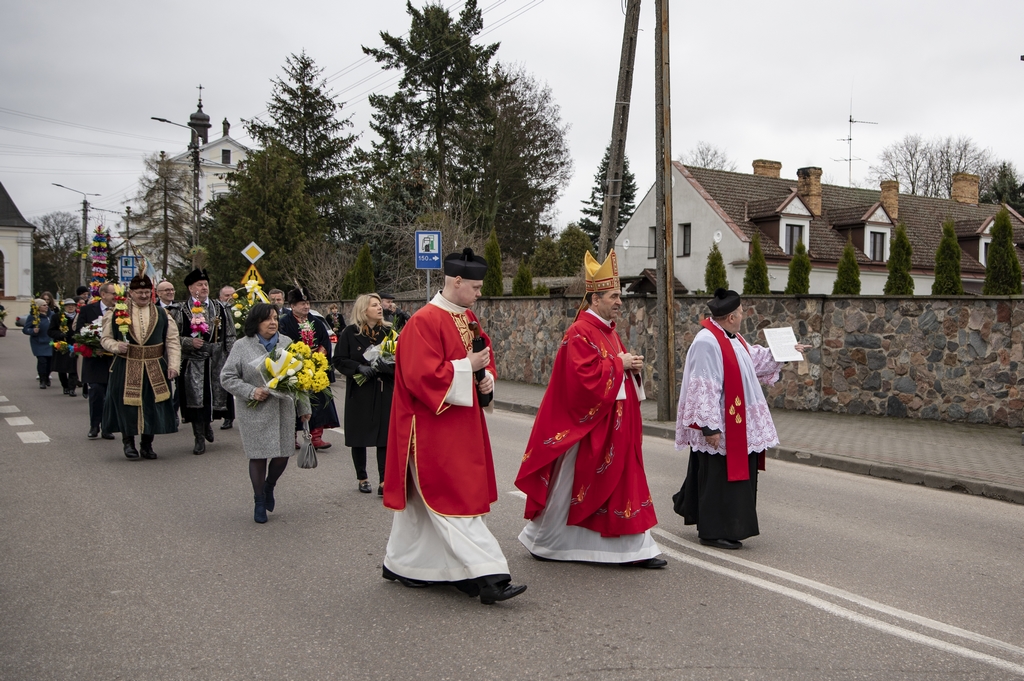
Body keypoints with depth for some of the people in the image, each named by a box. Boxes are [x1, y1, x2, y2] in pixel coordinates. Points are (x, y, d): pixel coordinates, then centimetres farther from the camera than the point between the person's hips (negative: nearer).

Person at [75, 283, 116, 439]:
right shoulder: (88, 309, 1)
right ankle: (94, 427, 8)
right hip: (95, 359, -1)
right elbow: (78, 332, -1)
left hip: (113, 360, 1)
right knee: (96, 392, -5)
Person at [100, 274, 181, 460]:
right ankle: (129, 443, 17)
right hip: (126, 369, -1)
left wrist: (173, 365, -5)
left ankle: (147, 445, 18)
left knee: (151, 406, 5)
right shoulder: (117, 313, 2)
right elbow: (105, 338, 8)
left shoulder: (162, 314, 6)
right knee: (127, 406, 2)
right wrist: (116, 346, -13)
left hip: (154, 370, 1)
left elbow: (172, 342, 5)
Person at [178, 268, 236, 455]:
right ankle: (199, 438, 5)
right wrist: (189, 342, -18)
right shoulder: (183, 310, -1)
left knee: (216, 396, 7)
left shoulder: (219, 308, 8)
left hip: (217, 361, 3)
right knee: (196, 399, -4)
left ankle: (207, 423, 36)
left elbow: (230, 334, 9)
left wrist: (230, 355, 2)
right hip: (193, 362, -2)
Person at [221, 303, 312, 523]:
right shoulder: (241, 346, -2)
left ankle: (269, 486, 35)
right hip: (255, 413, -3)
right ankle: (259, 502, 21)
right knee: (258, 456, 2)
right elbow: (227, 377, -1)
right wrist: (251, 391, -15)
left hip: (284, 410, 3)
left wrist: (303, 408, 12)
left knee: (283, 455, 4)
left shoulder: (286, 343, 7)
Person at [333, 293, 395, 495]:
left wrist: (386, 365, -17)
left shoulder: (388, 332, 5)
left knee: (385, 436, -5)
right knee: (359, 436, 8)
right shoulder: (350, 333, -2)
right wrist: (360, 368, -18)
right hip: (359, 392, -1)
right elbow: (339, 360, -4)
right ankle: (362, 478, 24)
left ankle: (383, 481, -2)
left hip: (385, 391, 1)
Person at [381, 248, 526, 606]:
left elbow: (485, 355, 20)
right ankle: (486, 575, -8)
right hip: (432, 427, -9)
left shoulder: (468, 318, 11)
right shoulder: (423, 322, -16)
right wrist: (467, 367, -19)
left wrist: (486, 377, -1)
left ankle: (401, 563, 29)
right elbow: (423, 376, -23)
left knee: (423, 498, 16)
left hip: (461, 423, 9)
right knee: (456, 498, -8)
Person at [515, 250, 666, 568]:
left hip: (614, 425, 9)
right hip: (586, 424, -9)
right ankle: (540, 539, 20)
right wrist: (620, 364, -17)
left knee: (623, 483, 9)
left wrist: (633, 366, -1)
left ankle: (636, 548, 16)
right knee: (570, 486, 3)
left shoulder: (609, 331, 12)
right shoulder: (580, 333, -17)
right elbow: (586, 376, -26)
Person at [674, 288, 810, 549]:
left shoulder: (732, 338, 10)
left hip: (737, 425, 10)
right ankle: (713, 532, 9)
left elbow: (754, 358, 29)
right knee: (718, 476, -1)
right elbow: (704, 388, -25)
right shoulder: (707, 342, -22)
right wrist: (710, 427, -25)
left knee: (736, 473, 17)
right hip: (720, 427, -10)